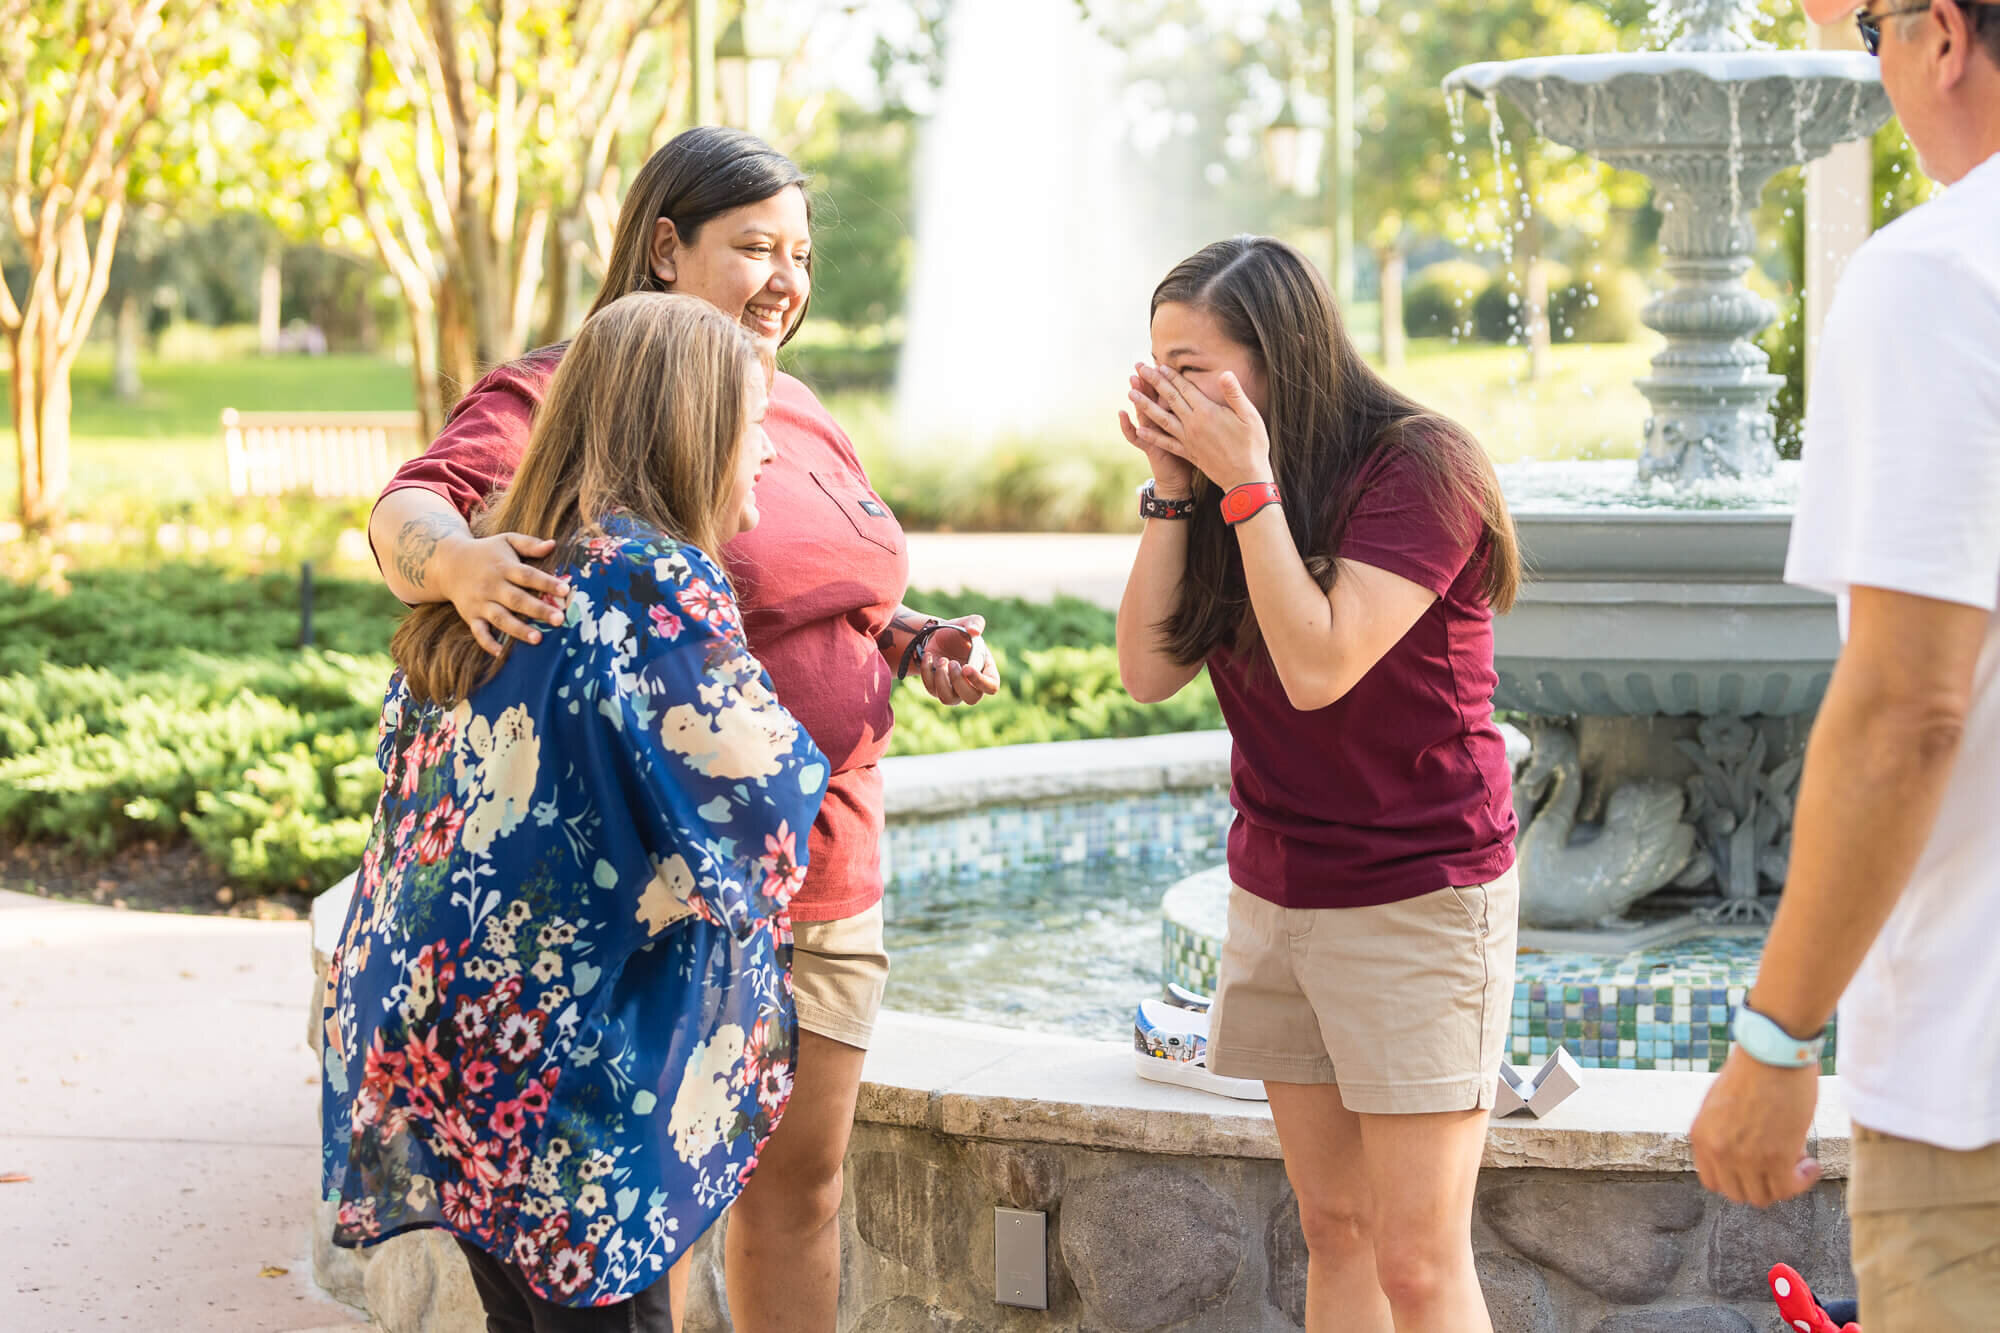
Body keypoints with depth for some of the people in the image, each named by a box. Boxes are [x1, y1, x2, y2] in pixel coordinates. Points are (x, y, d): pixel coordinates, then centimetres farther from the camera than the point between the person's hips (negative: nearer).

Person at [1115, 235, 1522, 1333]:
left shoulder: (1419, 467, -14)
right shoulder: (1234, 479, 8)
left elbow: (1319, 666, -24)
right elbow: (1147, 671, 1)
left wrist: (1249, 484, -21)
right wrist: (1172, 491, -6)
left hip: (1417, 901, -7)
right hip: (1275, 895, 7)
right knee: (1334, 1235, 11)